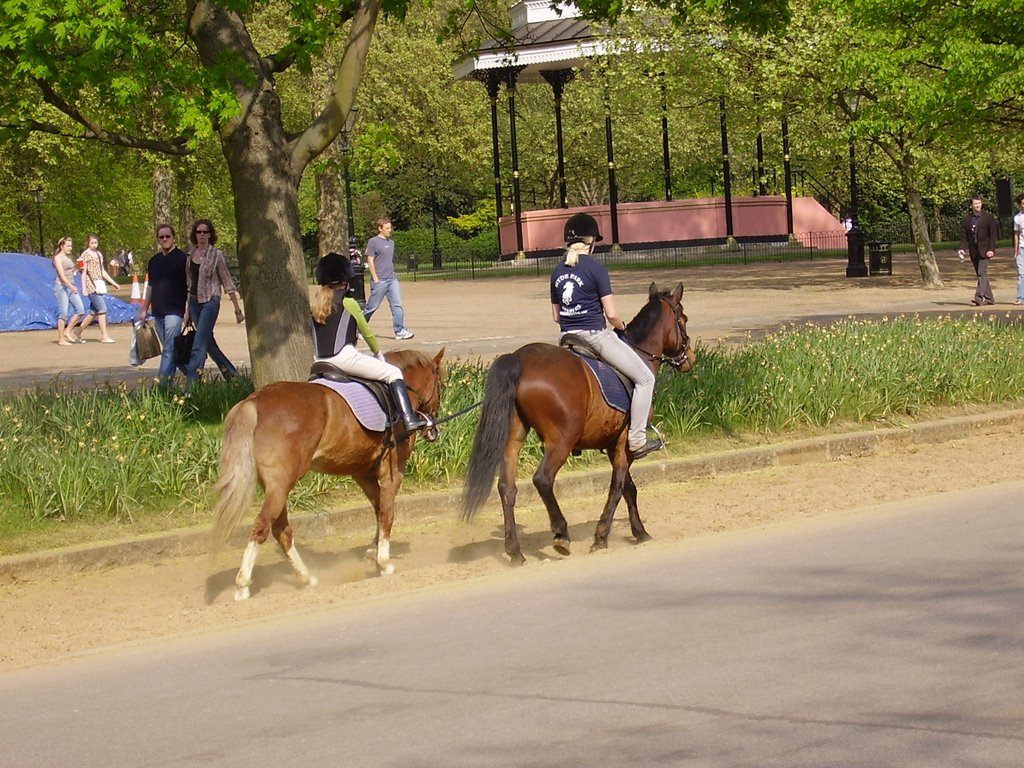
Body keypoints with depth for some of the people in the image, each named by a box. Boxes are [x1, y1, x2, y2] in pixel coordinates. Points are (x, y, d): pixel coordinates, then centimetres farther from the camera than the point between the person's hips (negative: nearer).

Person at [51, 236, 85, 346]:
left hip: (71, 287, 8)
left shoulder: (69, 257, 16)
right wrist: (71, 287, -26)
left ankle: (67, 332, 10)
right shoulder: (58, 258, -9)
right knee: (63, 314, -6)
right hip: (62, 287, -8)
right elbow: (61, 275, -18)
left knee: (80, 310, -2)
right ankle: (61, 340, -1)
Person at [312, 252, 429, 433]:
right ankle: (409, 419, -17)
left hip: (320, 361, 7)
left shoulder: (316, 303, 13)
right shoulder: (347, 302, -2)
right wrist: (378, 352, 24)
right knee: (393, 373, -2)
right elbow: (366, 332, 6)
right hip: (344, 356, -7)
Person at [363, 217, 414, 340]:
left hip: (392, 279, 6)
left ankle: (400, 331, -5)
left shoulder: (391, 242, 14)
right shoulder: (373, 242, -6)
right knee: (372, 306, 2)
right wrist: (375, 279, -13)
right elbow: (370, 261, -9)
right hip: (379, 280, -6)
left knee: (397, 305, -4)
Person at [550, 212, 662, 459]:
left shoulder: (558, 272, 7)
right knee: (645, 378, 3)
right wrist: (622, 326, 8)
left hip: (568, 338, 7)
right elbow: (611, 314, -12)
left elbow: (556, 316, 13)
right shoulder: (595, 268, -11)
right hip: (595, 335, -7)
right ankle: (637, 440, -2)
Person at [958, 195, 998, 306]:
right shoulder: (966, 219, 8)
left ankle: (979, 298, -24)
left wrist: (991, 249, -12)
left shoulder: (988, 217, 0)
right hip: (974, 251, 5)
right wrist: (962, 248, -8)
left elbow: (993, 234, -2)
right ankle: (989, 298, 17)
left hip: (984, 250, -4)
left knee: (982, 273, -16)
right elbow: (964, 236, 8)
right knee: (981, 275, 8)